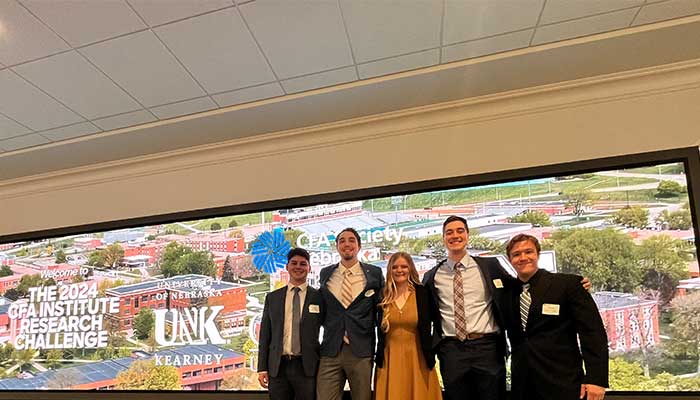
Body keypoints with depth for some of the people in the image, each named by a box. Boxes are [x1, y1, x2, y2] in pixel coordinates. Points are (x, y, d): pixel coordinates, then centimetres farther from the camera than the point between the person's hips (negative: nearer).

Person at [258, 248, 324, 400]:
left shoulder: (319, 297, 2)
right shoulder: (272, 298, 8)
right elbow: (265, 334, 8)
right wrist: (262, 368, 3)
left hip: (307, 367, -2)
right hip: (277, 367, 2)